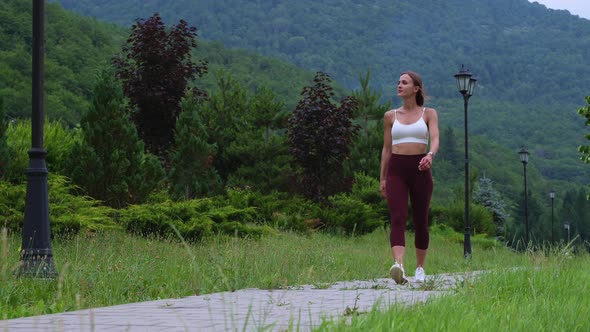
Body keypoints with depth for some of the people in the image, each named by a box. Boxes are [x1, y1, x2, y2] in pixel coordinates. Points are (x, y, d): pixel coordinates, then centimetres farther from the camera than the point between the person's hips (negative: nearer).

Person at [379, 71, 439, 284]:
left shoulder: (428, 114, 7)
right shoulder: (390, 116, 12)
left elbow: (435, 139, -8)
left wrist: (431, 155, -30)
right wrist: (382, 178, 12)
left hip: (420, 169, 0)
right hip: (396, 169, 0)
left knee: (420, 221, 6)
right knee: (397, 219, -17)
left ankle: (420, 268, 21)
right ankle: (398, 265, -32)